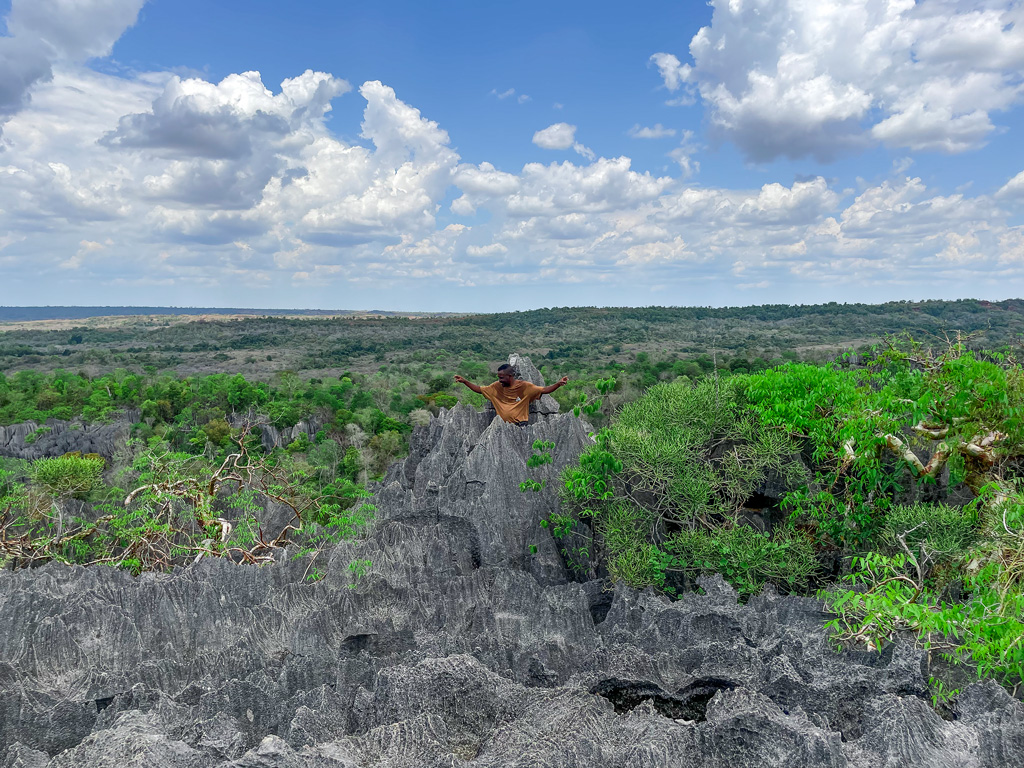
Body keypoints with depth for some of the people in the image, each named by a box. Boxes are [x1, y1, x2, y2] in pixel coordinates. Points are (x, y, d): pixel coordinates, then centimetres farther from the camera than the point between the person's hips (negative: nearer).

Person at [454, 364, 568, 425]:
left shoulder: (525, 387, -3)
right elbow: (479, 389, 16)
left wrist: (558, 384, -20)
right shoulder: (497, 387, 7)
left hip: (521, 425, -3)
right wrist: (464, 381, 11)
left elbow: (544, 390, -6)